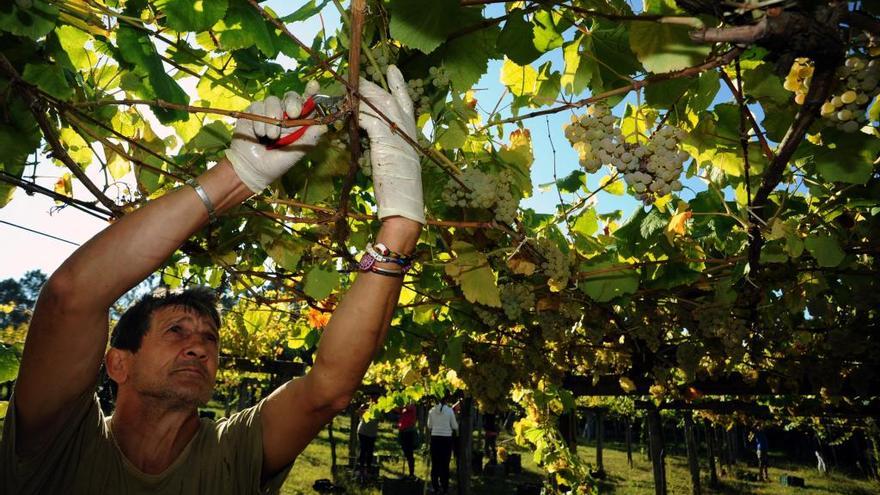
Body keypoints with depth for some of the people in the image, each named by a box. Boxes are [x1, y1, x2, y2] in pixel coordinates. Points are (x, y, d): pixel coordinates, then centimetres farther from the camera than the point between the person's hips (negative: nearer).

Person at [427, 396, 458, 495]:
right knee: (445, 464, 5)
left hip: (435, 438, 2)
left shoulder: (432, 410, 0)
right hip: (446, 438, -2)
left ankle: (435, 487, 16)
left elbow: (429, 426, 8)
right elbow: (454, 426, 0)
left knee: (435, 463, 10)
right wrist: (457, 427, 22)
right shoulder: (449, 410, -7)